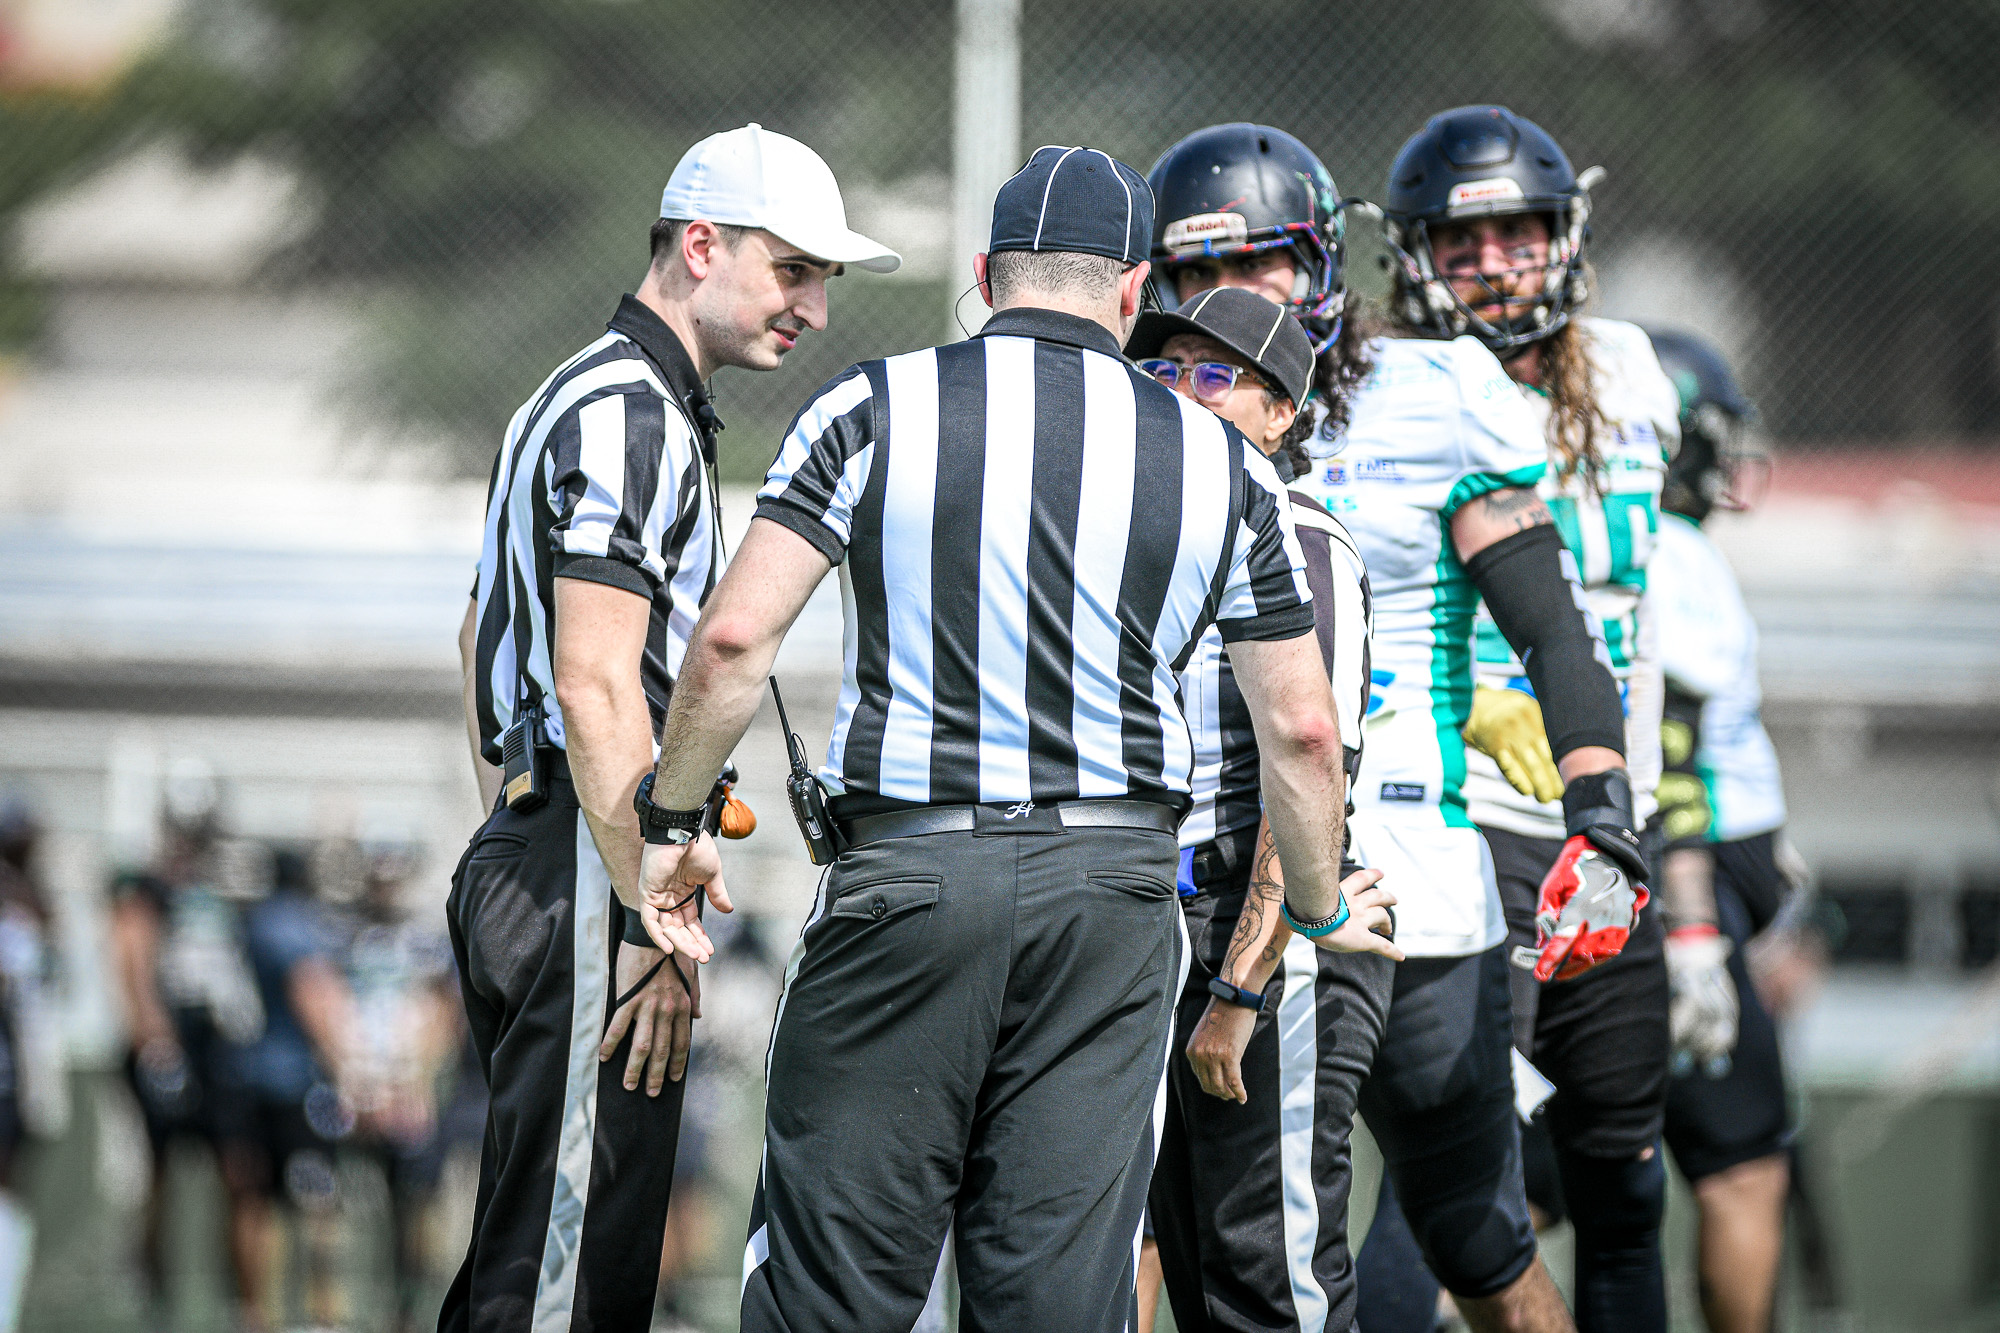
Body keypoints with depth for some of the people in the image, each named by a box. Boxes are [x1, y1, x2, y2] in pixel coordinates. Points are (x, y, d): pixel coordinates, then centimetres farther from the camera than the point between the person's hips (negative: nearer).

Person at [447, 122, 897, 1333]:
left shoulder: (579, 398, 21)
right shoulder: (632, 416, -13)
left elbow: (483, 638, 30)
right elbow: (598, 686, -20)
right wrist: (657, 926, -20)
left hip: (525, 857, 11)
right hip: (587, 871, -11)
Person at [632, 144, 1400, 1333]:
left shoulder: (875, 411, 0)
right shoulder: (1221, 464, 5)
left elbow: (735, 638, -7)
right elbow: (1302, 728, 8)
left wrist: (674, 823, 7)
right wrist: (1324, 909, 24)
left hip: (907, 872, -2)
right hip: (1111, 895, 2)